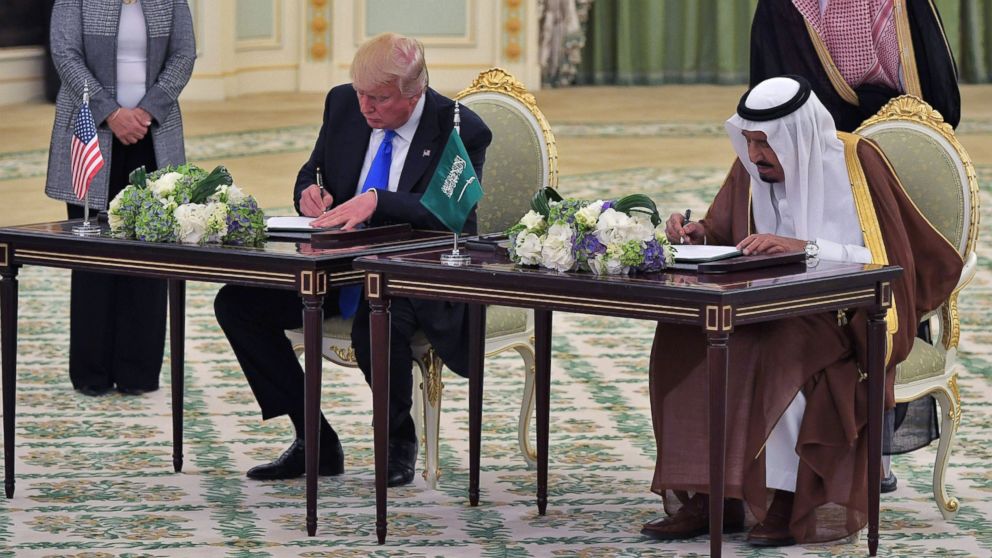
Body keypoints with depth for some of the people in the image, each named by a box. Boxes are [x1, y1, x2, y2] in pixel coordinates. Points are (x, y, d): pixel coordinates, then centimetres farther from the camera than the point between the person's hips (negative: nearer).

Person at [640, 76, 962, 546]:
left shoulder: (855, 161, -12)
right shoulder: (751, 167, 4)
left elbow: (883, 259, -17)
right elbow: (725, 240, 15)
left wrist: (802, 247, -26)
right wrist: (698, 235, -9)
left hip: (847, 318, -5)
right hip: (775, 311, 5)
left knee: (778, 350, -35)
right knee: (684, 336, -20)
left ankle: (793, 502, -21)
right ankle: (707, 495, -22)